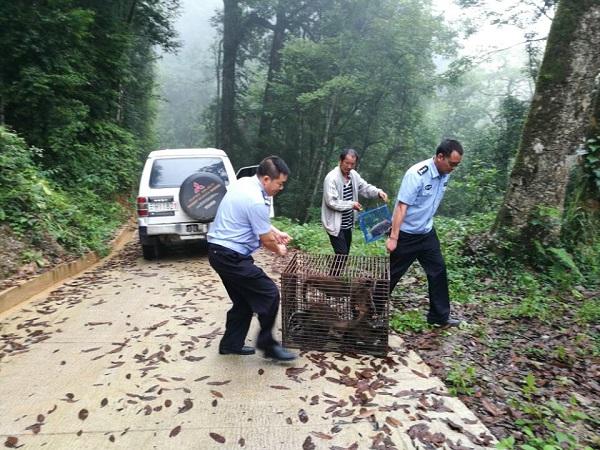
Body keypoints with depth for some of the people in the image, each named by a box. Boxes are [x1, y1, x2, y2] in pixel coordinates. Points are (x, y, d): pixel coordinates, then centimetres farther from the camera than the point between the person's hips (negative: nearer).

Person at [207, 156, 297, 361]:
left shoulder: (244, 182, 7)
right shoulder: (256, 201, -23)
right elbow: (266, 240, -12)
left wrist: (277, 233, 19)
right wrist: (279, 249, 8)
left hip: (219, 250, 10)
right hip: (231, 257, -10)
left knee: (244, 300, 17)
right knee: (269, 294, -4)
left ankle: (231, 344, 27)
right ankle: (267, 344, 7)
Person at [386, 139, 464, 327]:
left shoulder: (445, 174, -1)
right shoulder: (417, 174, -25)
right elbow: (401, 207, -25)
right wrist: (393, 237, -25)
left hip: (427, 232, 7)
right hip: (406, 234, -7)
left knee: (438, 271, 9)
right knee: (392, 274, 5)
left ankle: (440, 316, 23)